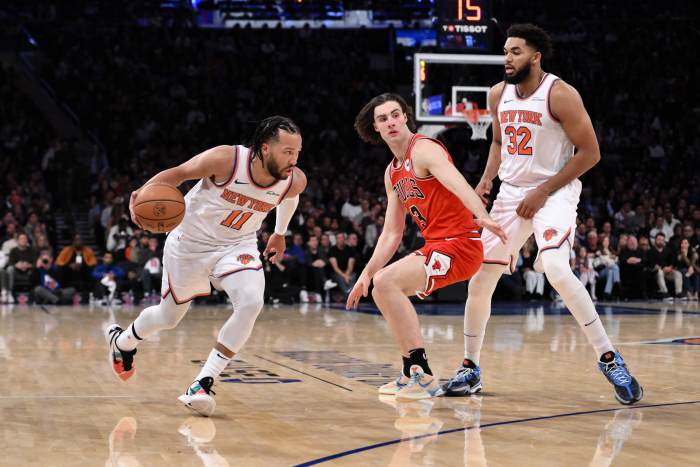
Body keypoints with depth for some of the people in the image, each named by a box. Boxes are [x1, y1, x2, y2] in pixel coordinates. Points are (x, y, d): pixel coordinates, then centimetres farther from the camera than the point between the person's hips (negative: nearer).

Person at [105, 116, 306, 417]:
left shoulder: (295, 182, -17)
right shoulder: (226, 160, -30)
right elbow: (178, 173, -15)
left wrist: (280, 233, 22)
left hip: (236, 246, 2)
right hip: (191, 242, -2)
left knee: (251, 303, -27)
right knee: (169, 317, 14)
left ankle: (203, 384, -18)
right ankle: (122, 341, 50)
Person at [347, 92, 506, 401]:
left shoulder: (424, 150, -11)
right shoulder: (392, 173, 17)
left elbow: (457, 182, -30)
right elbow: (391, 234, 21)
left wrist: (482, 216, -48)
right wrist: (366, 275, 15)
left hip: (458, 245, -10)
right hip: (434, 246, 10)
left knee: (387, 282, -24)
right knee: (380, 285, 18)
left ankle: (425, 378, -23)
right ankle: (411, 375, 21)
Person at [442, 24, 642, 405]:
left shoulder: (560, 95, -14)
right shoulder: (498, 95, 5)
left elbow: (589, 152, -14)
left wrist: (542, 192, -17)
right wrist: (486, 180, 4)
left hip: (553, 192, -7)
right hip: (510, 194, 7)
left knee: (556, 270, -29)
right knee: (479, 281, 4)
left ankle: (609, 359, -19)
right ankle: (470, 369, 20)